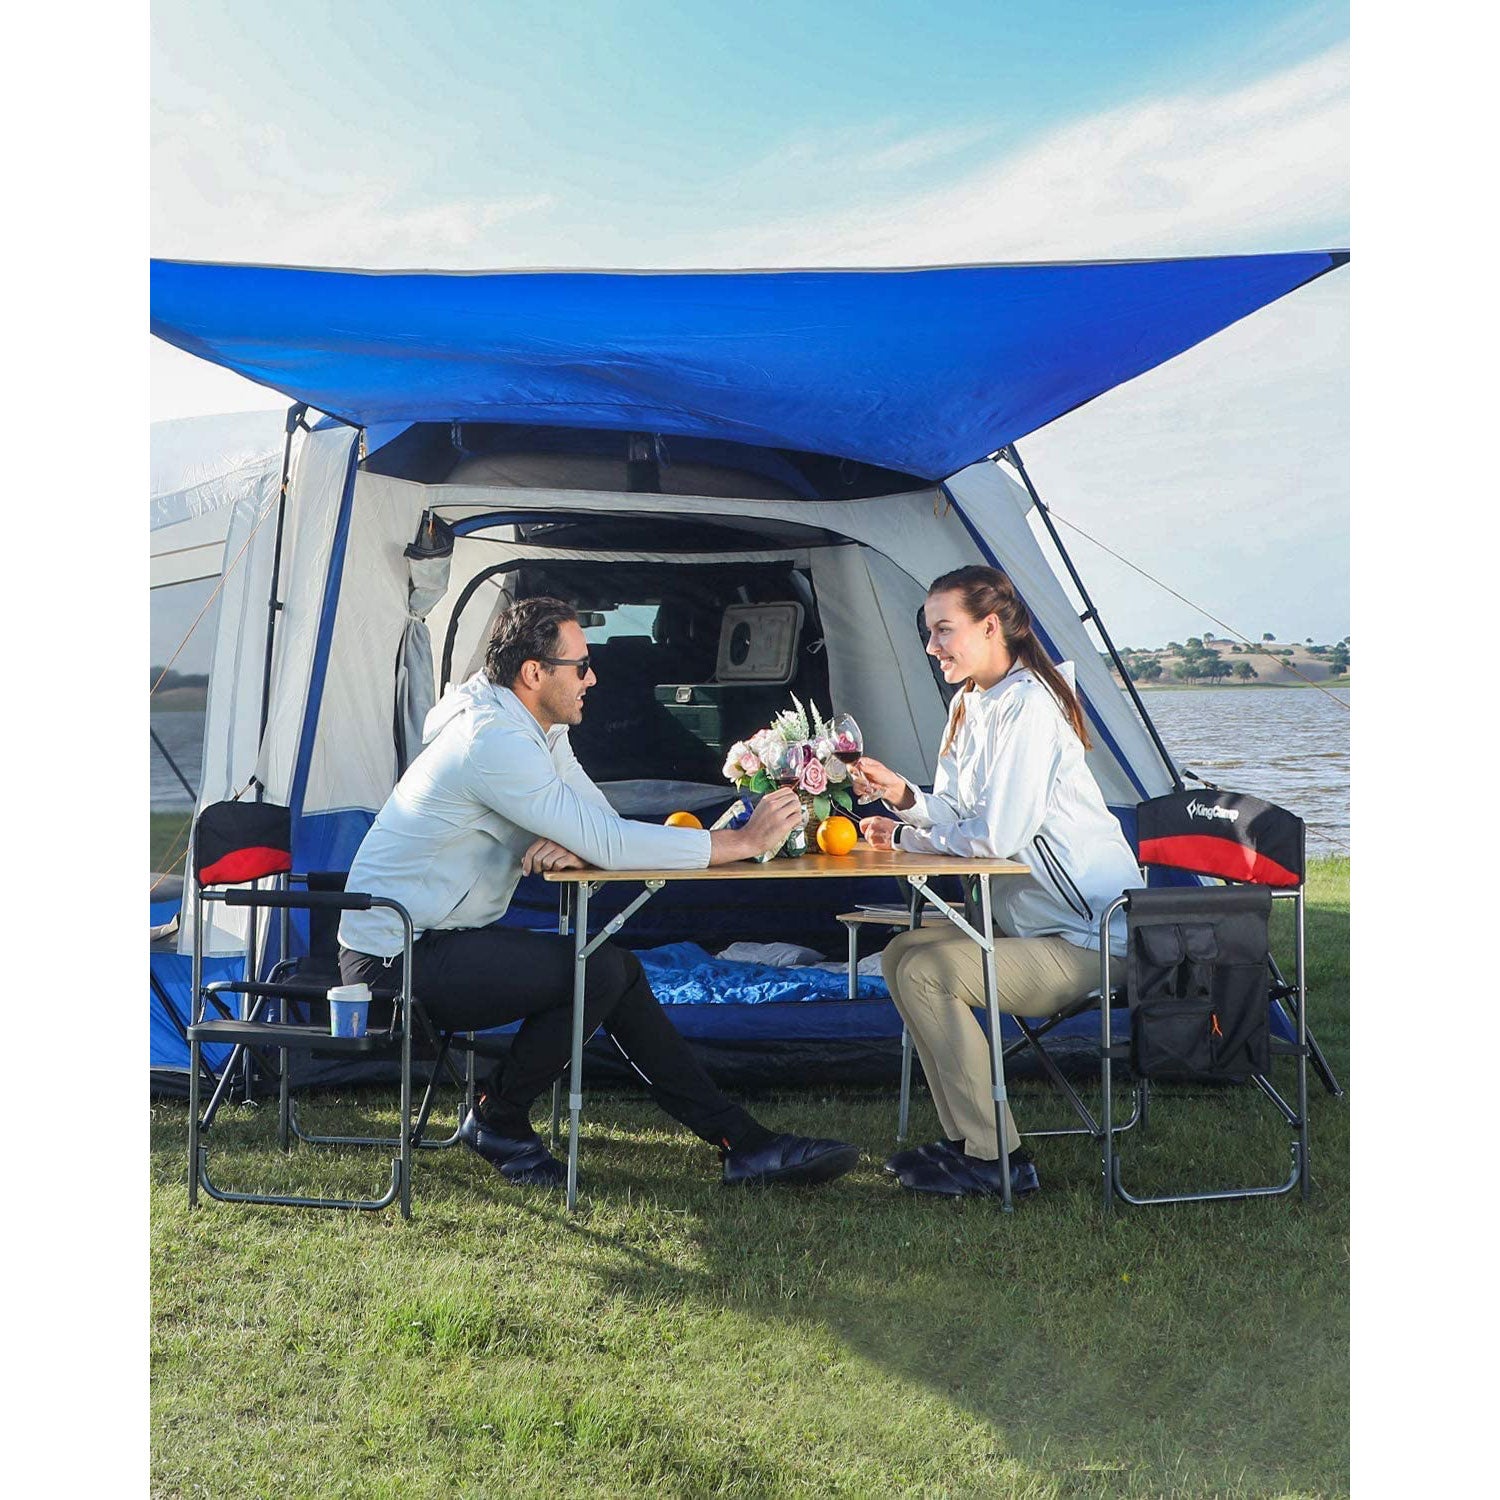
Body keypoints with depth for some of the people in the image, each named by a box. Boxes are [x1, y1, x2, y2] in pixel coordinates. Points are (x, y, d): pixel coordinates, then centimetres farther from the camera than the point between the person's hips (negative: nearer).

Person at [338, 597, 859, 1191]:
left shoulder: (540, 733, 8)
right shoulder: (492, 740, -24)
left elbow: (599, 826, 6)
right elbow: (609, 843, -28)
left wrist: (572, 847, -19)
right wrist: (743, 841, -22)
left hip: (439, 937, 10)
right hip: (395, 958, -10)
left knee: (618, 968, 2)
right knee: (596, 972, -21)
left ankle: (744, 1142, 3)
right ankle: (496, 1121, 1)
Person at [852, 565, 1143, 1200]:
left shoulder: (1029, 706, -20)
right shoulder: (970, 704, 10)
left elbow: (997, 835, -26)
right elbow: (959, 816, 13)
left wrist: (905, 837, -9)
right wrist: (905, 797, -7)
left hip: (1088, 939, -10)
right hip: (1029, 920, 10)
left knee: (927, 973, -21)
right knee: (902, 952, 7)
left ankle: (995, 1159, -9)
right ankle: (963, 1138, 11)